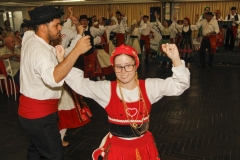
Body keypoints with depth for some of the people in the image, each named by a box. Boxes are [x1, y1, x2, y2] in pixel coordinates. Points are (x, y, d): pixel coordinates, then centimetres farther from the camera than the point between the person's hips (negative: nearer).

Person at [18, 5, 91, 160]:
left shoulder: (29, 37, 1)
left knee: (36, 148, 28)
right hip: (40, 114, -10)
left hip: (31, 110, 10)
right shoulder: (40, 51, -28)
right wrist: (77, 51, -50)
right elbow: (53, 78, -48)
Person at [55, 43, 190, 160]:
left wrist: (175, 59, -28)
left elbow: (180, 84, -12)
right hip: (117, 148, -1)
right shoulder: (106, 89, -9)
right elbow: (78, 82, -2)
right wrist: (62, 61, -12)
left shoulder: (149, 87, -9)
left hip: (144, 147, 1)